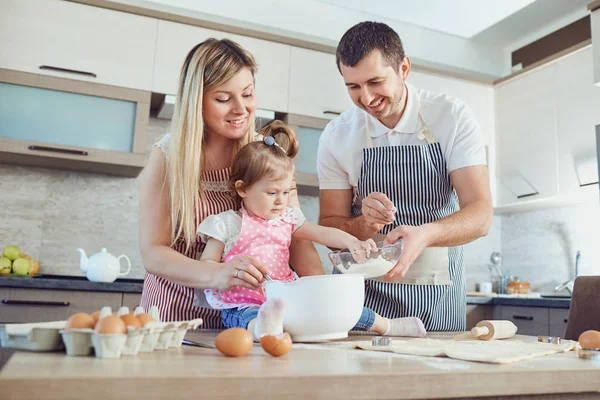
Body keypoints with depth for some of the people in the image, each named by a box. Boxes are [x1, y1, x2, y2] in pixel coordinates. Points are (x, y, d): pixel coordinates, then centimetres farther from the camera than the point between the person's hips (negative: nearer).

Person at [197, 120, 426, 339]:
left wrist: (351, 242, -12)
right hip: (243, 306, -4)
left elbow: (322, 233, 7)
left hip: (286, 300, 5)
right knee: (249, 317, -39)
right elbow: (206, 266, -2)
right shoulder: (227, 224, -1)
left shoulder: (287, 219, 12)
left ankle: (385, 326, 12)